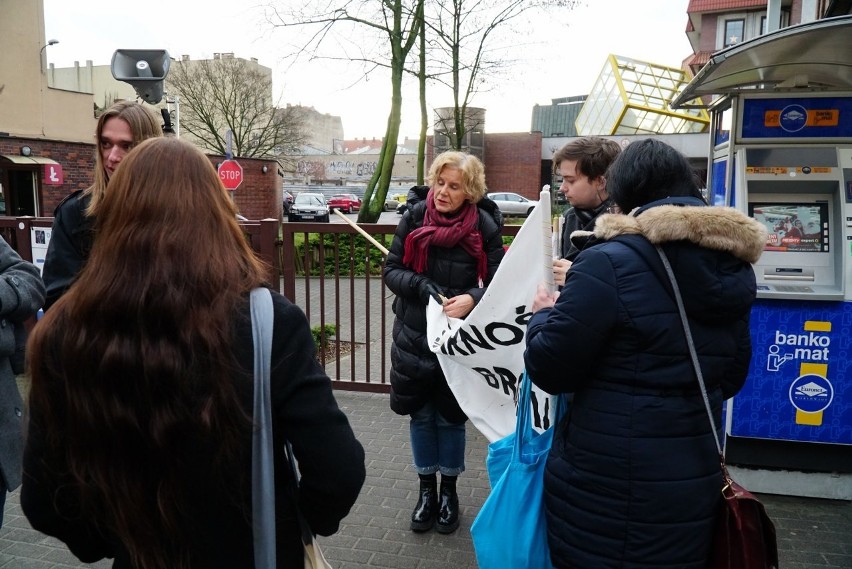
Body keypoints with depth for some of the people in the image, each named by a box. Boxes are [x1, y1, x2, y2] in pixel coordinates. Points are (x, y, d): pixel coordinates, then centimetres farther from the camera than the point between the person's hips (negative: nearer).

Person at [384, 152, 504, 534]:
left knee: (450, 416, 11)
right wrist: (424, 288, -23)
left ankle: (449, 492, 33)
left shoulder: (485, 226, -10)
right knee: (421, 414, 13)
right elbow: (391, 271, -5)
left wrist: (472, 299, -27)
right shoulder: (414, 217, -7)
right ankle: (427, 490, 33)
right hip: (415, 335, 2)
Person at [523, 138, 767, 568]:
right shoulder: (730, 267, 3)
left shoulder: (609, 263, -20)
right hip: (696, 480, 7)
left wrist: (543, 315, 4)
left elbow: (550, 369, -15)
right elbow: (731, 377, 15)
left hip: (610, 490, -6)